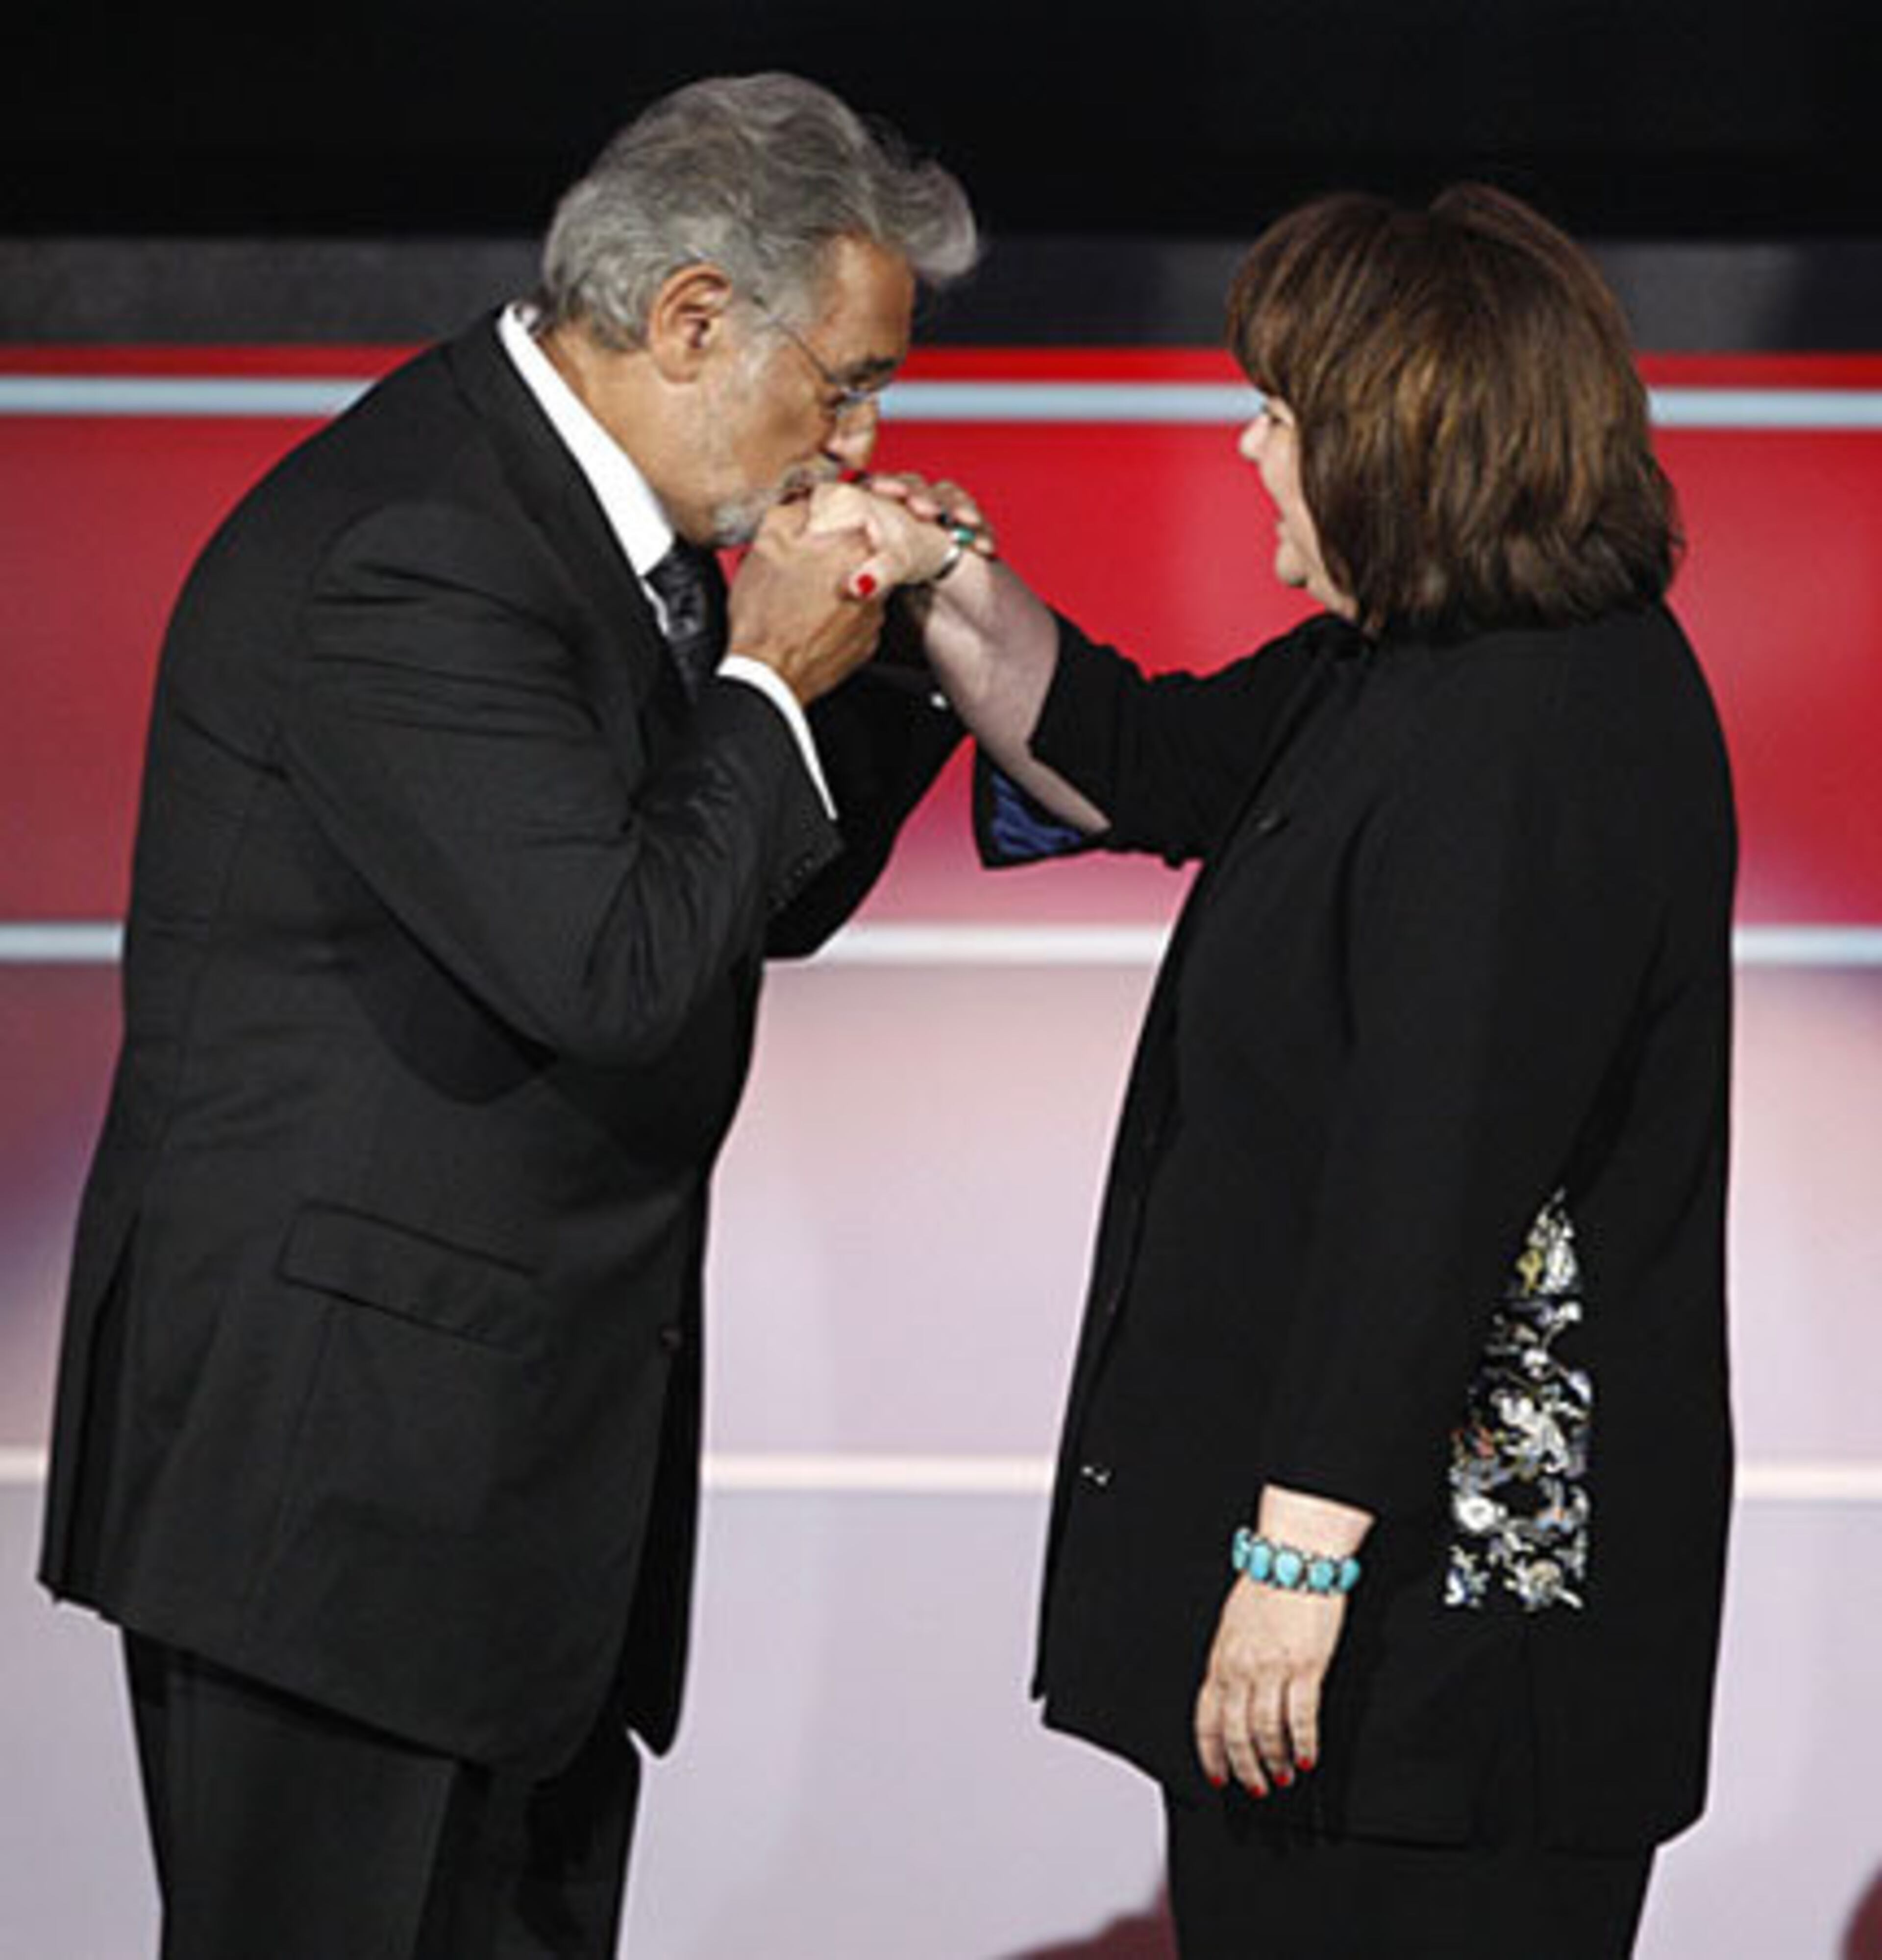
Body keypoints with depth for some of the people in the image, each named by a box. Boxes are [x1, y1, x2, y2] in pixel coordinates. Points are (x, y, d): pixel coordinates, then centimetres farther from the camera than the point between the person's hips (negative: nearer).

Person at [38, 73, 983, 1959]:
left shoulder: (603, 521, 10)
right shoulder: (399, 551, -21)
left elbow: (766, 899, 19)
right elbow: (614, 965, -28)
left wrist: (888, 659, 3)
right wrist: (769, 683, -13)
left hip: (528, 1431, 10)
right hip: (331, 1434, -10)